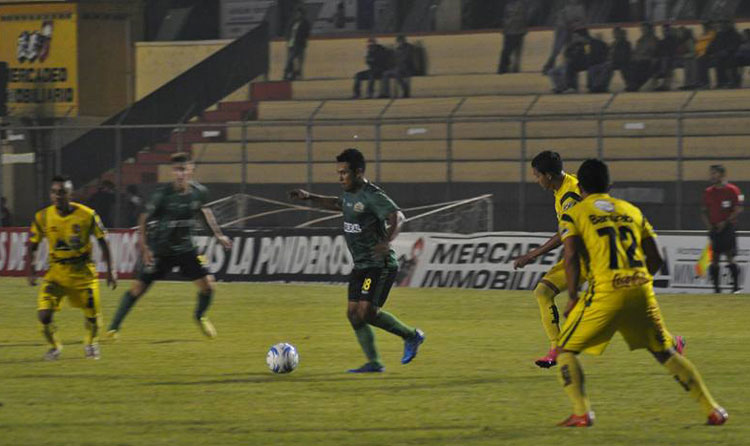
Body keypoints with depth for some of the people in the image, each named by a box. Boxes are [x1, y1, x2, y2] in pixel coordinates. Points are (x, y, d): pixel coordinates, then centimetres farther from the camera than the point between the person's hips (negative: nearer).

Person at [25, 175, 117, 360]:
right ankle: (54, 346, 13)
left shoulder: (88, 215, -11)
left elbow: (103, 242, 0)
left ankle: (91, 343, 38)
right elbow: (32, 246, 4)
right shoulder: (42, 217, -7)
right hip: (56, 271, 1)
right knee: (44, 313, -15)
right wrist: (30, 271, -6)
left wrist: (110, 270, -1)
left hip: (83, 271, -1)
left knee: (92, 314, 5)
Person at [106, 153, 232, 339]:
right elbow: (144, 219, -11)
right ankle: (114, 326, 8)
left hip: (185, 248, 3)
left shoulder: (199, 191, -8)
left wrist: (218, 234, 16)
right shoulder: (163, 194, -20)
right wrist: (144, 247, -15)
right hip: (160, 250, -3)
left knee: (207, 285, -4)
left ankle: (200, 317, 27)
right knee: (138, 287, -5)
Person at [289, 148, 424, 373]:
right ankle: (374, 363, 5)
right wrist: (310, 197, 28)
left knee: (367, 311, -18)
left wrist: (387, 241, -48)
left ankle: (411, 336, 1)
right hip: (361, 265, 9)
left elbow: (397, 216, -32)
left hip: (380, 265, -9)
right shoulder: (350, 194, 11)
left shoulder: (372, 196, -17)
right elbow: (337, 204, 36)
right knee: (353, 313, 1)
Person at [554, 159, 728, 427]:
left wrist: (573, 298, 0)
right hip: (641, 289, 4)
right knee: (665, 353, 18)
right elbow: (655, 259, 16)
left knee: (566, 350, 11)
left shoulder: (573, 215, 8)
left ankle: (581, 412, -6)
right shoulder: (632, 211, 20)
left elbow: (572, 257, -8)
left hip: (605, 292, -4)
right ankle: (712, 410, 16)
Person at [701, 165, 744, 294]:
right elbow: (704, 211, 16)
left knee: (730, 257, -11)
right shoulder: (708, 192, 12)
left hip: (727, 228, -5)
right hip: (714, 229, 5)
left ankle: (736, 286, -6)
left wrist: (725, 222, -13)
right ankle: (716, 287, 6)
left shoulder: (732, 190, -4)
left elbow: (738, 210, -8)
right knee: (714, 259, 2)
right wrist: (708, 224, 0)